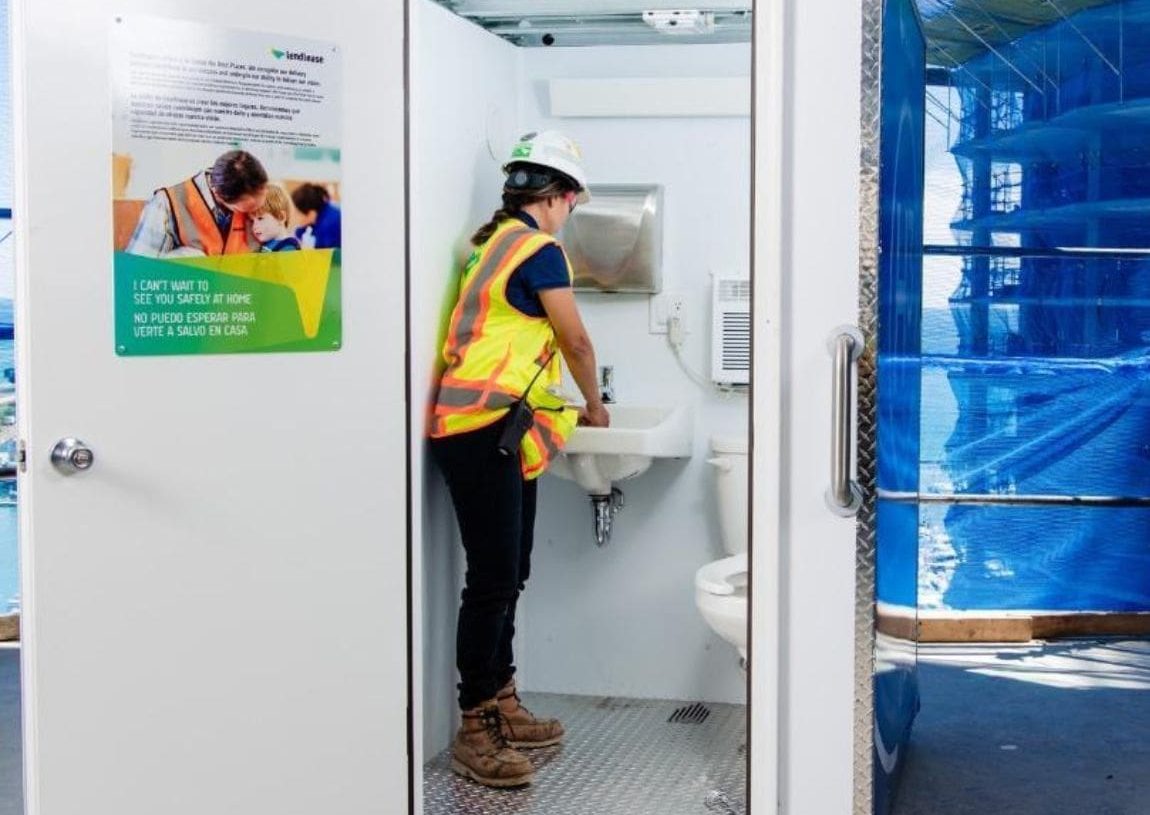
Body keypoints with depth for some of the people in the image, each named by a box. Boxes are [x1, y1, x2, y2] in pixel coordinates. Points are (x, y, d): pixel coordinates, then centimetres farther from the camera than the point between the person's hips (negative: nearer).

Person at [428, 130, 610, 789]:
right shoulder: (540, 251, -9)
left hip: (496, 431, 10)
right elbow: (576, 343, 0)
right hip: (484, 430, -10)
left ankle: (502, 707, 20)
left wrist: (565, 408, 30)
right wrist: (595, 405, 18)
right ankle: (475, 731, -3)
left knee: (509, 577, 12)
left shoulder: (497, 242, 20)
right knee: (493, 580, -8)